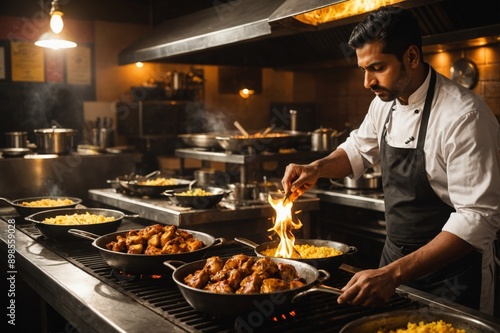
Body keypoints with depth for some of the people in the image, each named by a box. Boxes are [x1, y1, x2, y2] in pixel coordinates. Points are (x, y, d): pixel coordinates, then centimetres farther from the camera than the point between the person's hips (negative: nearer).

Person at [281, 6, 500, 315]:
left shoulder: (464, 115, -25)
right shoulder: (385, 102, -2)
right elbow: (360, 149, 16)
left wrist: (394, 274, -35)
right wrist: (317, 169, -5)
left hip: (451, 273, -6)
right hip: (396, 255, 7)